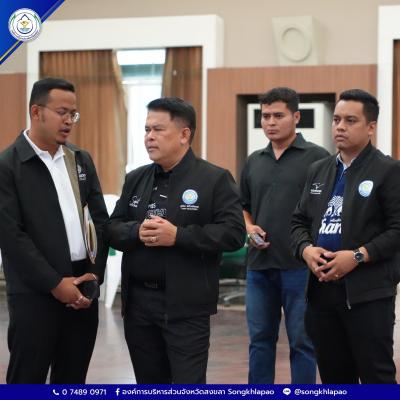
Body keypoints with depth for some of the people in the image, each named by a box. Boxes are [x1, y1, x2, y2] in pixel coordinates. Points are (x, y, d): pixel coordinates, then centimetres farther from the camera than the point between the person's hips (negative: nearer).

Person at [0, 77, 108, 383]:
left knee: (72, 383, 11)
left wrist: (96, 274, -1)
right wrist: (55, 283, -14)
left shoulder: (82, 160, 12)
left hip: (83, 289, 6)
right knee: (27, 382, 0)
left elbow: (101, 220, 12)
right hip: (35, 294, -6)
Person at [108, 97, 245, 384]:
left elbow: (234, 233, -13)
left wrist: (177, 236, -21)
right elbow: (113, 229, 11)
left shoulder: (215, 179, -5)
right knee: (149, 385, 15)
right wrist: (136, 232, -12)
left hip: (186, 306, -5)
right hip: (137, 301, 6)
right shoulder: (135, 179, 12)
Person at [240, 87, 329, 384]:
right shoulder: (254, 161, 13)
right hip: (259, 265, 5)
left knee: (302, 342, 3)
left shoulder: (316, 157, -4)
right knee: (260, 339, 12)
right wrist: (250, 227, 2)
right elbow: (243, 206, 23)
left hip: (300, 266, -5)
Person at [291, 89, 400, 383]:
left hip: (367, 293, -6)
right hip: (322, 290, 6)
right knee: (334, 378, 13)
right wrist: (306, 249, -5)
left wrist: (359, 256, -19)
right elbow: (299, 221, 16)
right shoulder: (319, 170, 16)